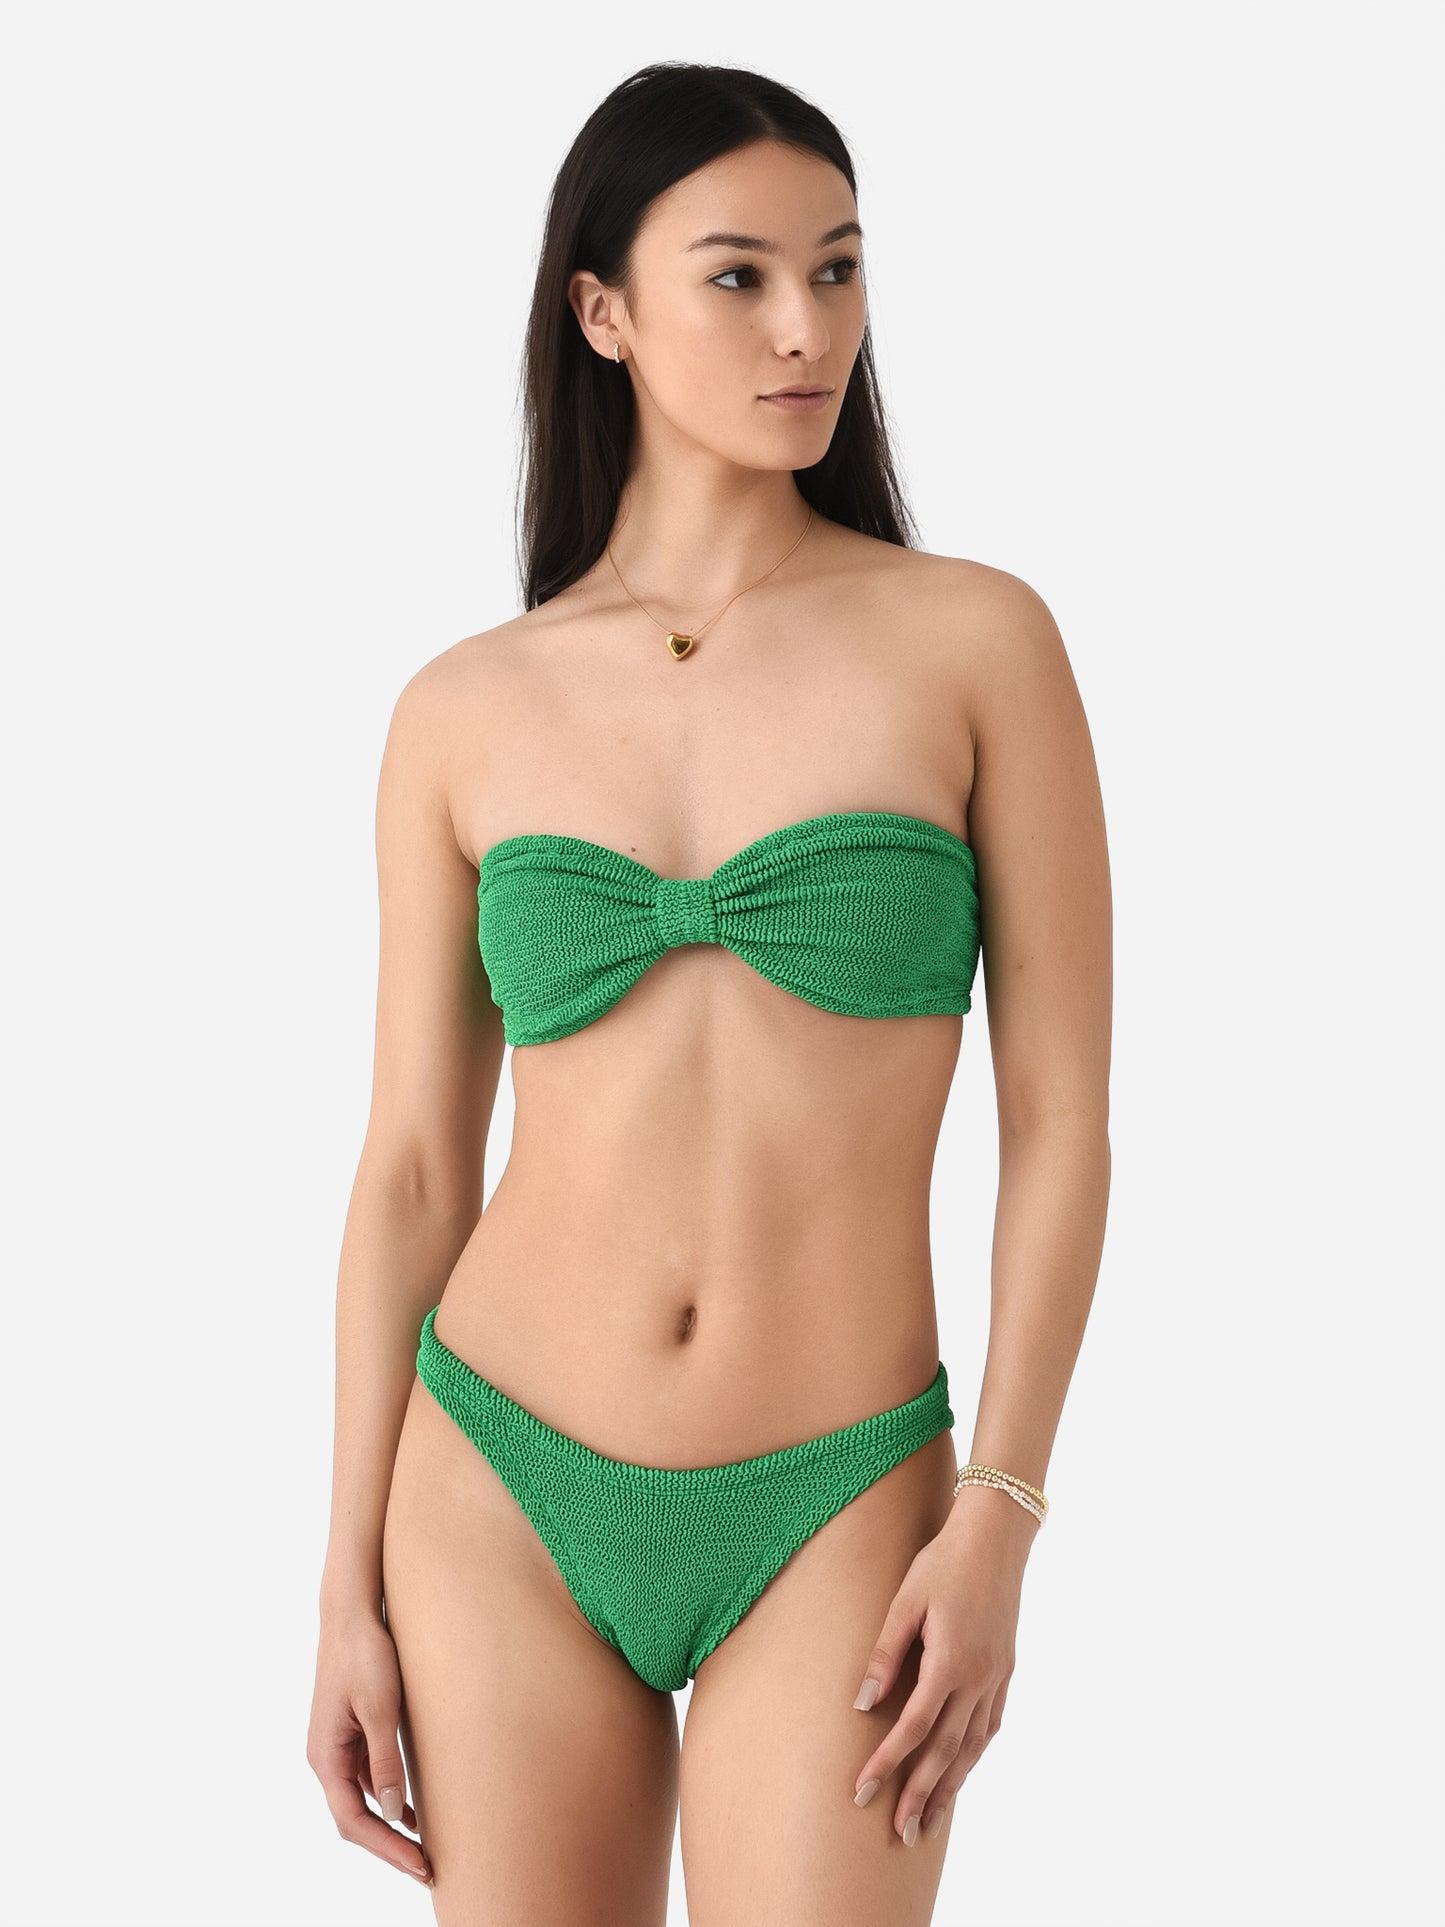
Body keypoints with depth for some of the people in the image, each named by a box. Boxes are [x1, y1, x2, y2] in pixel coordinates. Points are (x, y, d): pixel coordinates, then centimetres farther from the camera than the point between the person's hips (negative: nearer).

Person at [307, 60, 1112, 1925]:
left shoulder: (977, 639, -3)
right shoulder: (463, 714, 3)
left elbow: (1063, 1119, -3)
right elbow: (411, 1164, 6)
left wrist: (999, 1522, -11)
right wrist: (351, 1584, 3)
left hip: (832, 1519, -1)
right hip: (504, 1498, 2)